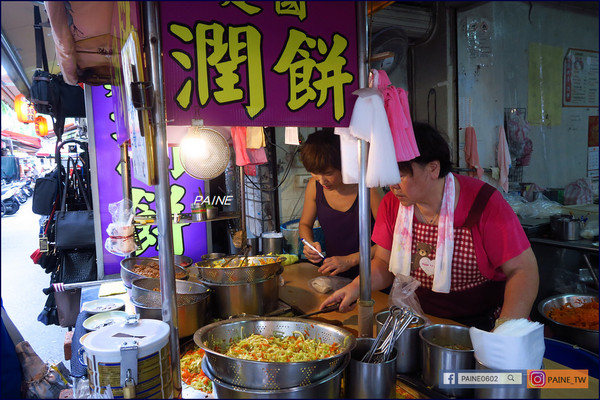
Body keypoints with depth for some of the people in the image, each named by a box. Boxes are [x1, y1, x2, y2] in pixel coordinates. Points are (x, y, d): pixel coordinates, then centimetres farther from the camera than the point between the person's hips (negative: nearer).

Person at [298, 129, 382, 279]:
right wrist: (309, 244, -6)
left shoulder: (368, 188, -16)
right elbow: (305, 224, 16)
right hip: (331, 275, 4)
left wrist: (350, 260, -18)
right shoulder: (314, 186, -2)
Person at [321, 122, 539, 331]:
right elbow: (384, 262, 8)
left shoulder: (484, 203, -16)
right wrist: (355, 287, -11)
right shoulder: (391, 204, -2)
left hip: (479, 324, -3)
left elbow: (524, 270, -14)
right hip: (415, 320, 4)